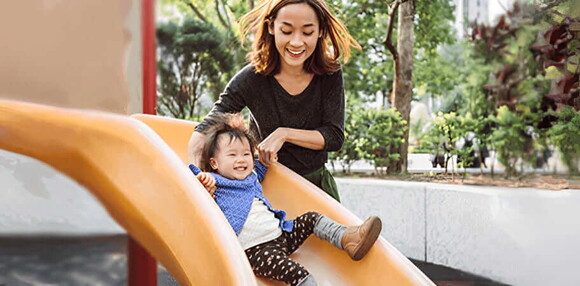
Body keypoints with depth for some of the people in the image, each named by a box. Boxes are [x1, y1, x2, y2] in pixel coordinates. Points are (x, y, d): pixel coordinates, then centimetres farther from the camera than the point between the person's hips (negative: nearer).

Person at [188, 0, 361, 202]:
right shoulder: (252, 79, -19)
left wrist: (284, 134, -25)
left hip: (318, 183, 3)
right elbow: (202, 135, -17)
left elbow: (335, 137, -12)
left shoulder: (330, 73, -12)